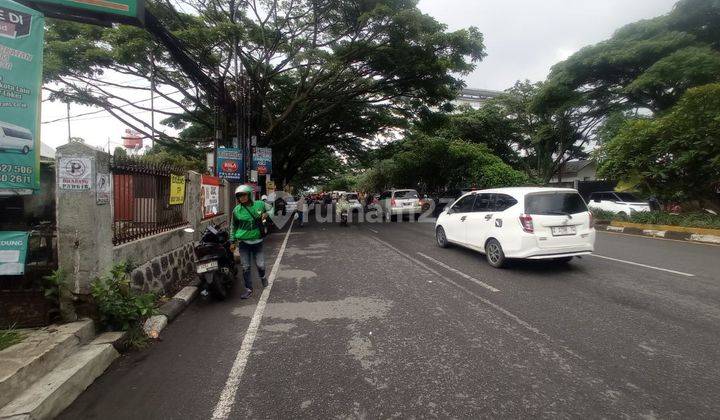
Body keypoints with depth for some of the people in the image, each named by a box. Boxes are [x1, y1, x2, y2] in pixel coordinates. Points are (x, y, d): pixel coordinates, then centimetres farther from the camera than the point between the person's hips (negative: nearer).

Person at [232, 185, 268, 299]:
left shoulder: (260, 204, -4)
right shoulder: (236, 210, -2)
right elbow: (234, 226, 8)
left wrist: (266, 214, -7)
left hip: (257, 241, 0)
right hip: (243, 242, 0)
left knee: (260, 264, 2)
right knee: (246, 267, 2)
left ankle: (262, 277, 37)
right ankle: (249, 289, 18)